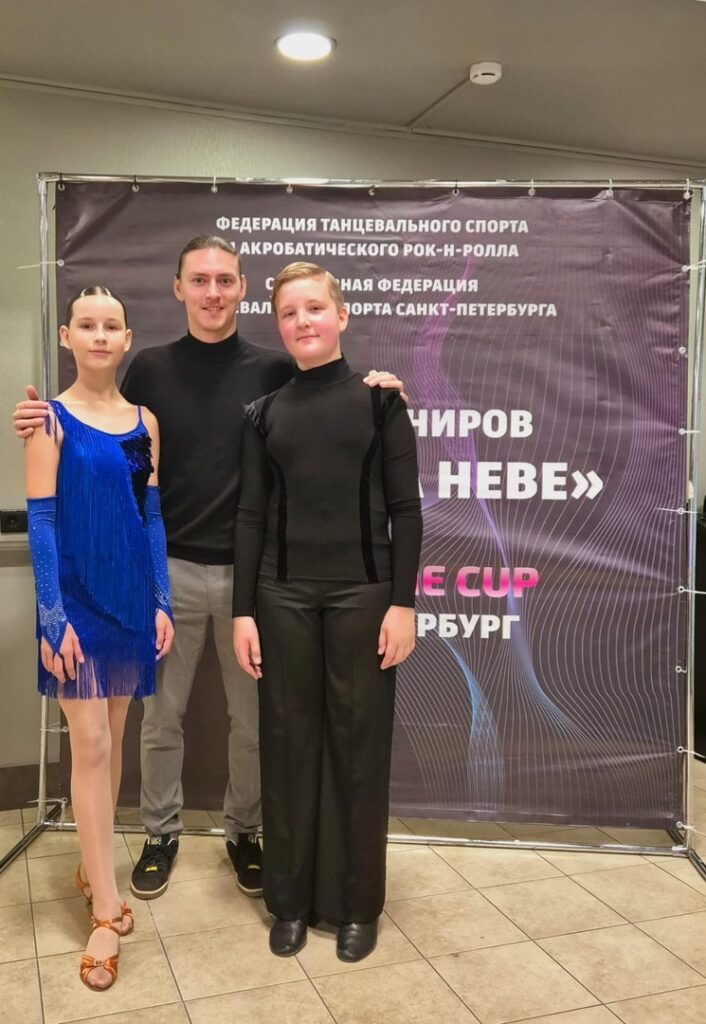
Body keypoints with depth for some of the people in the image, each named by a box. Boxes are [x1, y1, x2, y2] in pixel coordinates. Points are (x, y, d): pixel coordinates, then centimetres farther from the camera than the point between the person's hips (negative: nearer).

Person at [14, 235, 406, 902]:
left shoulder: (274, 370, -1)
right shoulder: (150, 369, 2)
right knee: (161, 715, 12)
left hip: (249, 572, 0)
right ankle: (161, 833, 33)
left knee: (252, 716, 12)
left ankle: (243, 831, 33)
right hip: (169, 570, 1)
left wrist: (368, 391, -15)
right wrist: (46, 429, -8)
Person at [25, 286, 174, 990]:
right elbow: (40, 523, -9)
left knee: (113, 738, 13)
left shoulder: (144, 422, 7)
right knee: (90, 744, -2)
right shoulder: (51, 420, -5)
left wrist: (161, 603, 4)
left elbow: (152, 517, 8)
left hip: (131, 596, 4)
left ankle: (92, 867, 32)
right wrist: (53, 619, -14)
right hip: (77, 598, -4)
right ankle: (106, 910, 8)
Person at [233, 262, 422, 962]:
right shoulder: (264, 414, 8)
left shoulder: (380, 398, 1)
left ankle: (357, 902, 23)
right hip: (284, 595, 2)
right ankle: (291, 898, 26)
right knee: (288, 743, 8)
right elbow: (252, 515, 6)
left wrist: (403, 602, -8)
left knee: (359, 744, 6)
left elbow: (405, 507, -1)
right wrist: (243, 611, 1)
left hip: (362, 592, -2)